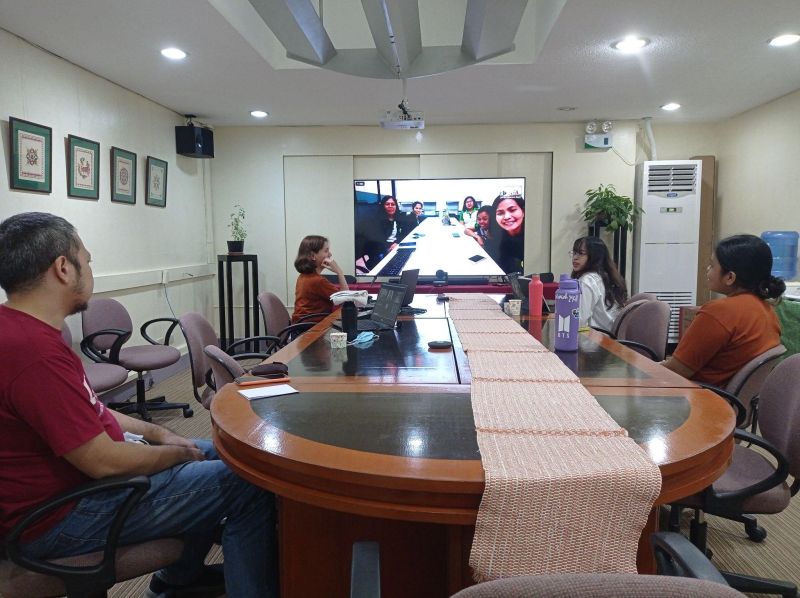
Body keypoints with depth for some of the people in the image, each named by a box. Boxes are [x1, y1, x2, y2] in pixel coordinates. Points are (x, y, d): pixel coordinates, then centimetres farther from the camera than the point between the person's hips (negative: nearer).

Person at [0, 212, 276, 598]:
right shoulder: (35, 351, -30)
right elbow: (104, 462, -26)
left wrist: (155, 432, 6)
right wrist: (178, 453, -9)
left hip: (79, 465, 11)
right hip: (63, 516, -10)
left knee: (213, 454, 20)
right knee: (249, 485, -11)